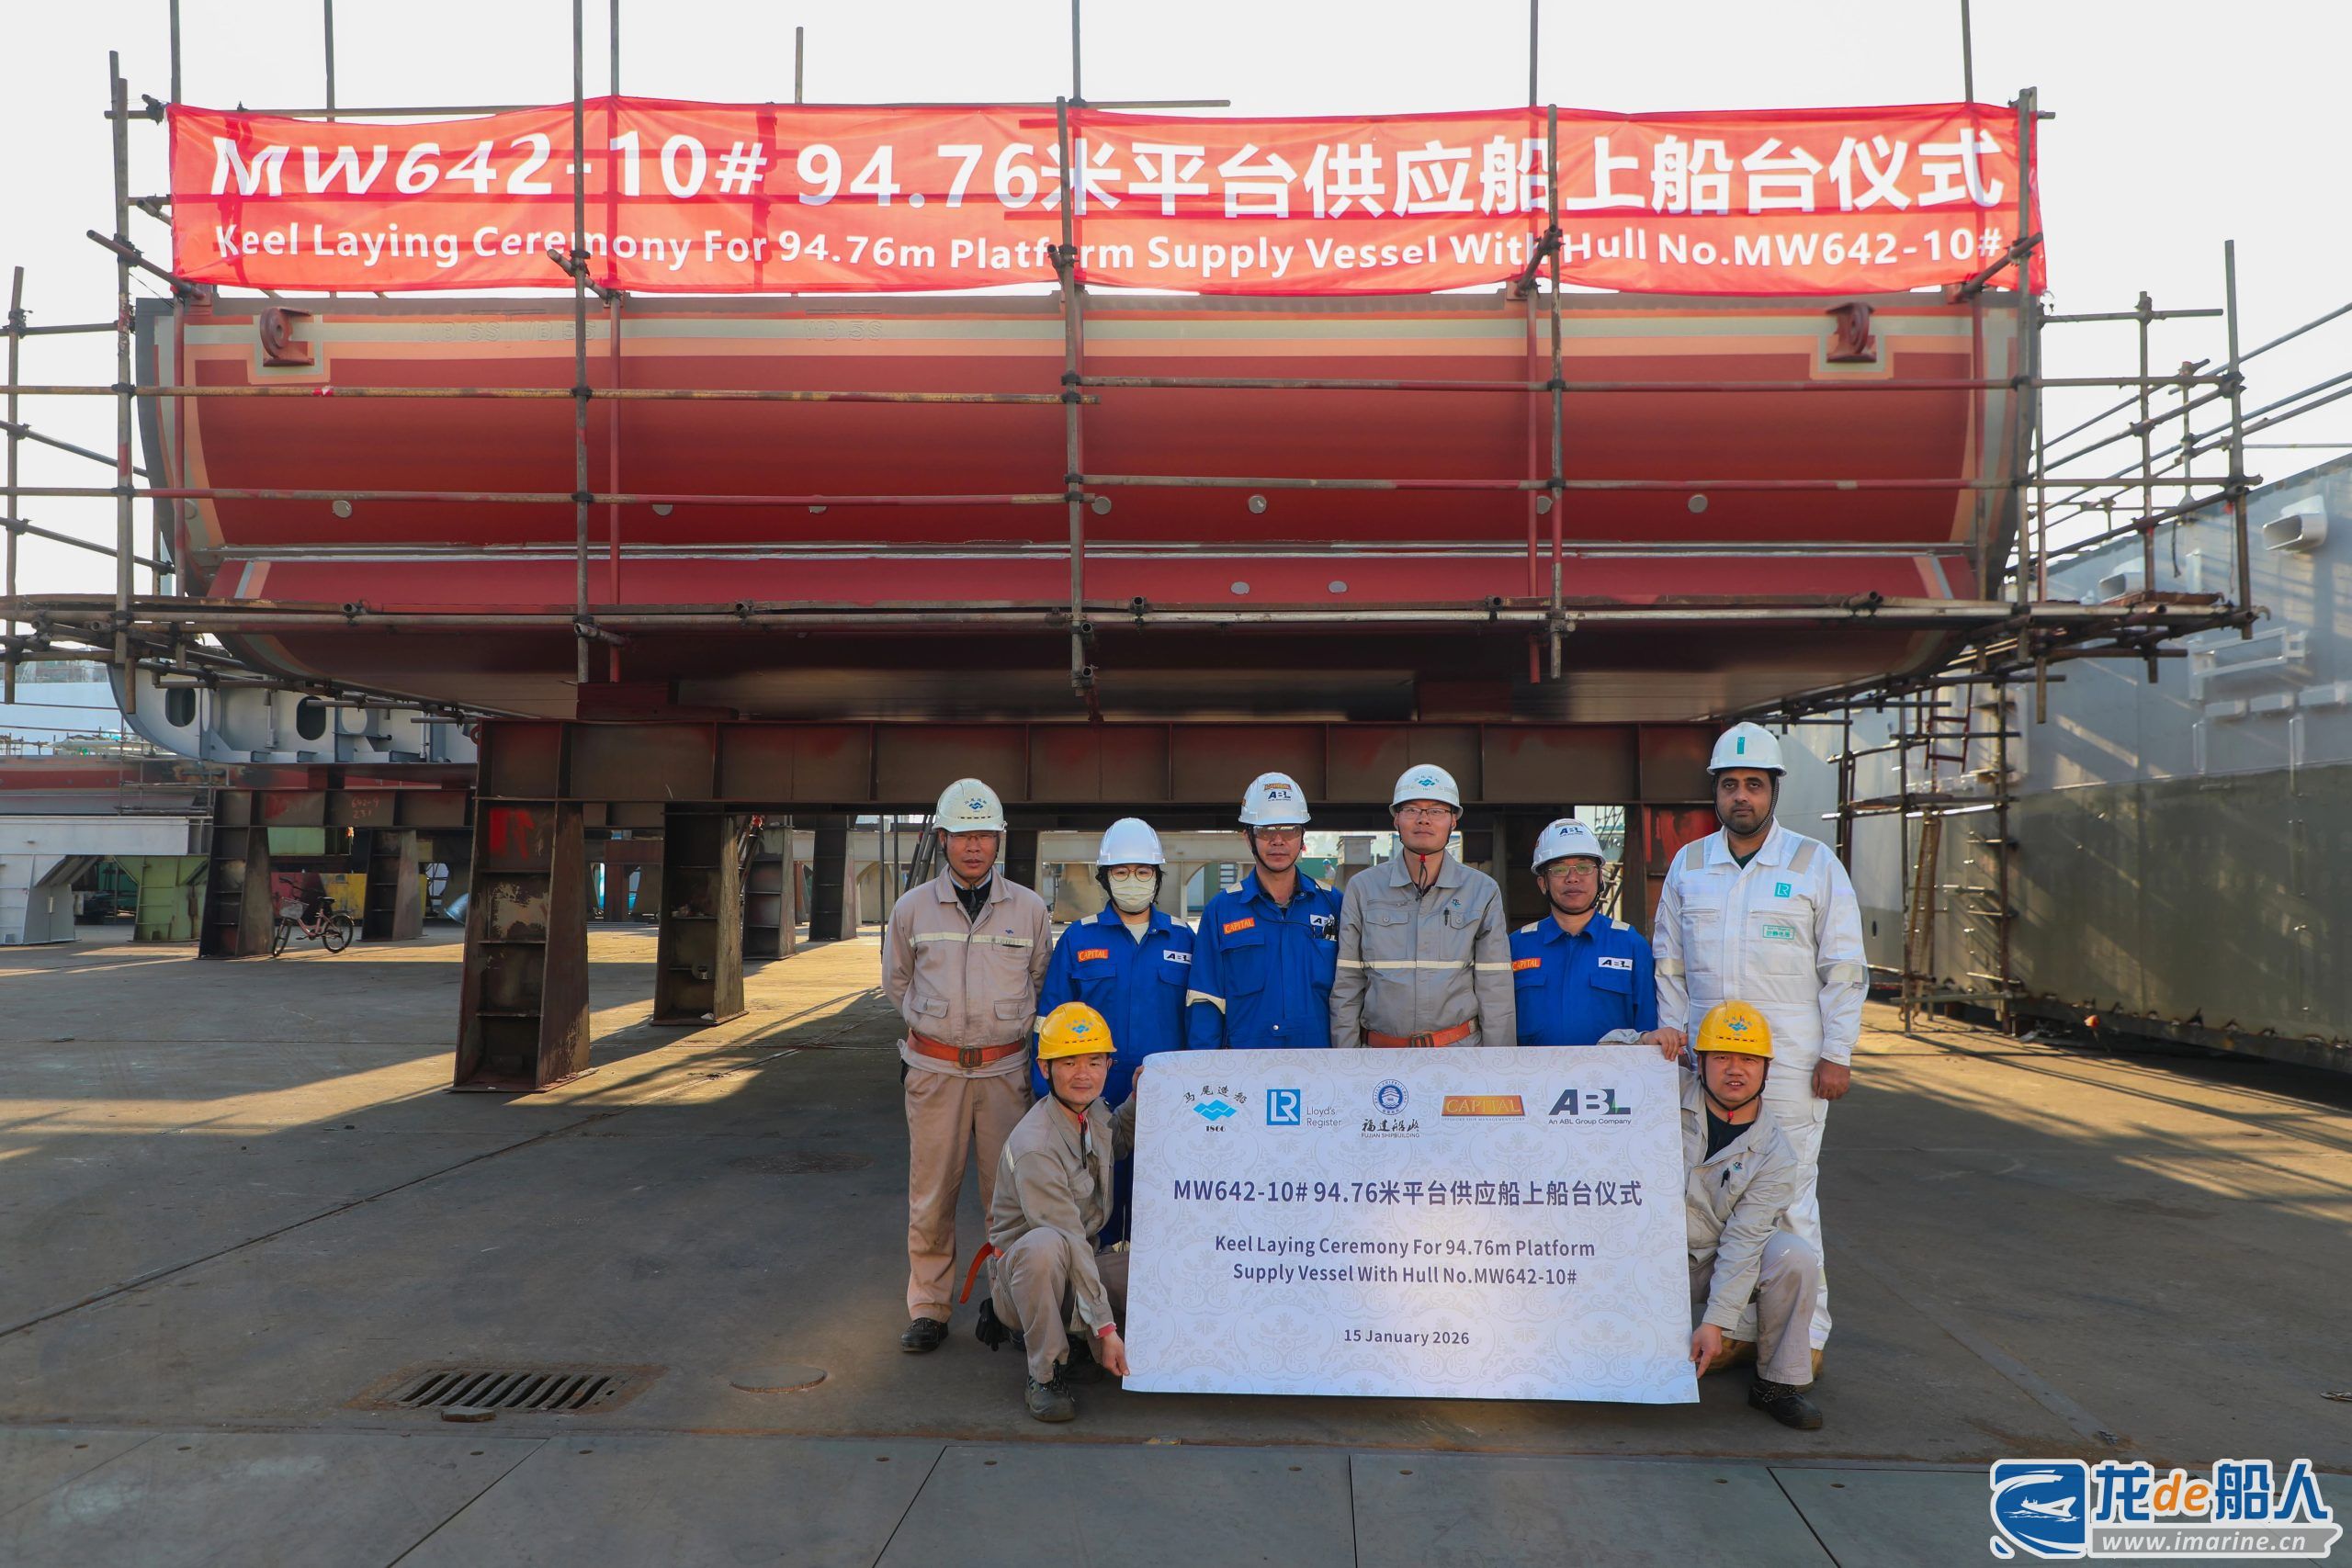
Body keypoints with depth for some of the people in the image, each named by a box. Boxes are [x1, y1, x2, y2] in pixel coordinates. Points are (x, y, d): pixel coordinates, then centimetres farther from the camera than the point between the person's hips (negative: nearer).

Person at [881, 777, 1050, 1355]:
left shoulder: (1028, 908, 3)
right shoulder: (913, 908, 3)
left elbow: (1042, 983, 15)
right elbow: (896, 982, 17)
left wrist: (1006, 1025, 11)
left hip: (1005, 1068, 0)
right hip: (934, 1069, 0)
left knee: (1007, 1193, 3)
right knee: (931, 1194, 4)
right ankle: (928, 1308, 16)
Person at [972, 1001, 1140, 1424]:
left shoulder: (1094, 1110, -2)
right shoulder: (1034, 1147, -27)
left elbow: (1116, 1144, 24)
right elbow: (1069, 1241, -28)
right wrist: (1105, 1328, -27)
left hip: (1086, 1260, 8)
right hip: (1019, 1272, -8)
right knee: (1044, 1245, -41)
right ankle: (1045, 1374, -19)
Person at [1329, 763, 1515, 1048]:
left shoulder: (1483, 891, 3)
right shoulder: (1362, 888, 3)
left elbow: (1495, 992, 2)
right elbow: (1346, 987, 4)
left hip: (1463, 1047, 0)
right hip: (1380, 1045, 0)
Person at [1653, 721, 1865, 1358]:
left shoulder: (1816, 864, 0)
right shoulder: (1687, 865, 9)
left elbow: (1844, 970, 0)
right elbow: (1669, 965, 14)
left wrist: (1836, 1055, -5)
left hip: (1791, 1064, -3)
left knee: (1790, 1197, -1)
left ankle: (1805, 1333, 11)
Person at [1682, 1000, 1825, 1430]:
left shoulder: (1773, 1154, -9)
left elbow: (1743, 1242, -15)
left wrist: (1716, 1321, -23)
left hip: (1720, 1269, 1)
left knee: (1796, 1257, -26)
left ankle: (1779, 1383, -8)